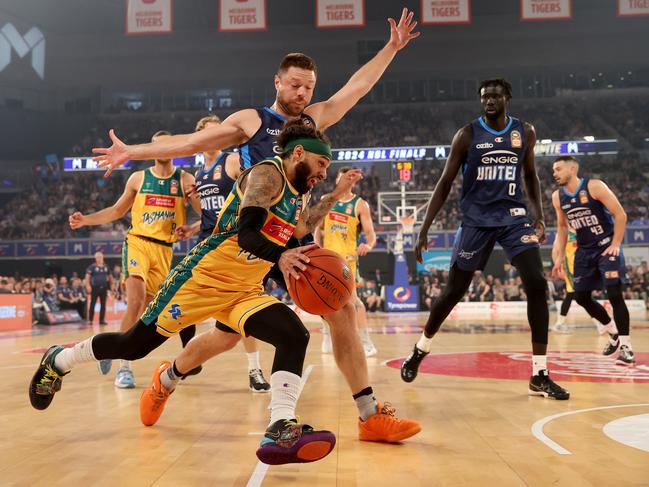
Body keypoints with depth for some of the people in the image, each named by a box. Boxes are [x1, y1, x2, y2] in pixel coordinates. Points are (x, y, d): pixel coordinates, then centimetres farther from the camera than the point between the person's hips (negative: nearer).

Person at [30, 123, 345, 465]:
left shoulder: (297, 196, 13)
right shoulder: (267, 174, -14)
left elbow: (300, 229, 33)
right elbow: (247, 232, -28)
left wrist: (335, 197, 24)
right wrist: (280, 256, -46)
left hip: (245, 292, 8)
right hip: (203, 278, -8)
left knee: (296, 336, -17)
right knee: (133, 346, 3)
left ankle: (280, 430, -26)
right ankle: (58, 360, 30)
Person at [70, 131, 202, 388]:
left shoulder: (185, 180, 4)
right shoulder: (138, 178, 6)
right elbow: (117, 210, 15)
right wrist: (86, 219, 4)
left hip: (164, 250, 2)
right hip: (137, 242, -2)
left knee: (146, 308, 6)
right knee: (136, 302, -19)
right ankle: (124, 366, -10)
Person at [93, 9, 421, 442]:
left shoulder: (315, 119, 16)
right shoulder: (251, 120, 4)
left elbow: (359, 85, 20)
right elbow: (192, 142, 2)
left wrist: (392, 47, 18)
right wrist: (132, 152, -3)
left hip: (296, 238, 5)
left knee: (343, 313, -4)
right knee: (229, 333, 0)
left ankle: (371, 414, 1)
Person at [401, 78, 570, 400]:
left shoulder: (525, 132, 4)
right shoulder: (467, 135, -5)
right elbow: (445, 183, -3)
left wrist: (539, 216, 7)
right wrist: (424, 230, -8)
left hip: (514, 217, 2)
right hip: (476, 220, -2)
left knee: (537, 284, -14)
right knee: (454, 291, 4)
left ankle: (539, 376, -7)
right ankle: (420, 349, 30)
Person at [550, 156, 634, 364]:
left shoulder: (595, 186, -16)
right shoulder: (557, 197, 2)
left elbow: (620, 214, -14)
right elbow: (562, 227, 13)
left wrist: (615, 245, -18)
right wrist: (560, 257, 8)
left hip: (606, 246, -6)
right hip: (584, 250, 6)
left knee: (614, 295, -16)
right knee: (581, 297, 7)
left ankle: (626, 347, -8)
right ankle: (613, 331, 29)